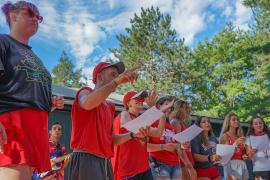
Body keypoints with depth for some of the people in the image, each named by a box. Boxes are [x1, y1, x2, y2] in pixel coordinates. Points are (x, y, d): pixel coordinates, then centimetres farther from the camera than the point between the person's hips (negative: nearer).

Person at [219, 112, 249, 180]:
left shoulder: (240, 136, 17)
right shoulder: (225, 135, 0)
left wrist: (245, 156, 3)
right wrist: (236, 143, -17)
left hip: (242, 165, 6)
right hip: (231, 164, -6)